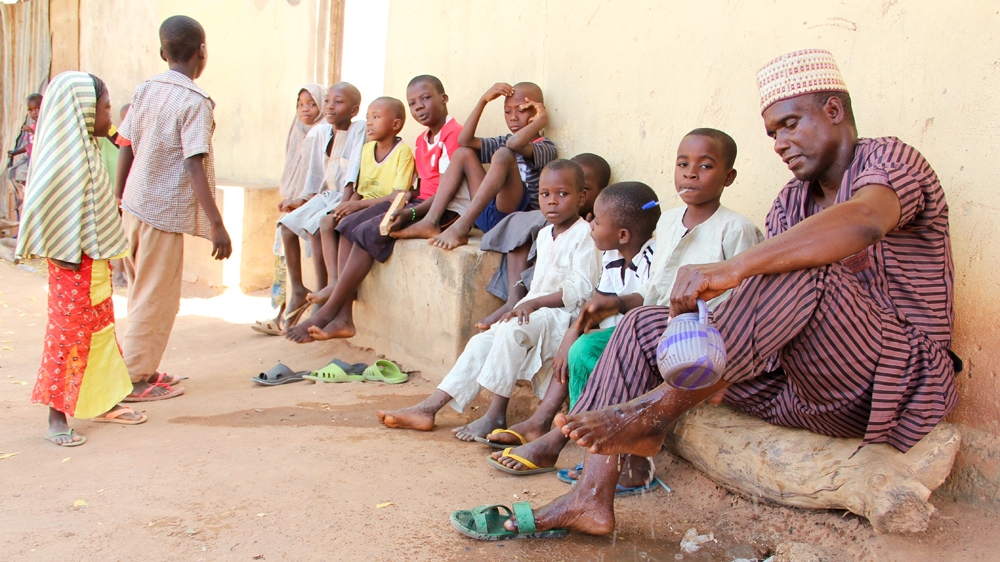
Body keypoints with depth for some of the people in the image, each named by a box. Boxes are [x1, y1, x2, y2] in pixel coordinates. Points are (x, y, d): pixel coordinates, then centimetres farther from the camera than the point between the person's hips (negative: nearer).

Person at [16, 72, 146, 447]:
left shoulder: (85, 149, 10)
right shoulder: (64, 156, -19)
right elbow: (42, 206, -23)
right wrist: (65, 255, -21)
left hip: (95, 259, 9)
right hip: (73, 263, -9)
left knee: (101, 329, 15)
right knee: (68, 333, 0)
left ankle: (103, 403, 27)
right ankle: (57, 416, 11)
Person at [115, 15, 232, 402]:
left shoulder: (145, 90, 7)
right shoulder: (194, 102, -13)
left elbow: (126, 149, 10)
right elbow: (195, 167, -20)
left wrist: (117, 197, 21)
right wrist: (216, 225, -21)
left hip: (135, 204, 7)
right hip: (165, 210, -7)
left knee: (143, 293, 19)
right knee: (157, 300, 4)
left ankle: (145, 370, 29)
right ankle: (133, 380, 11)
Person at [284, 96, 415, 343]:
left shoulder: (403, 152, -6)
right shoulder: (367, 149, 17)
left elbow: (398, 196, -15)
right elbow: (359, 189, 16)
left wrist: (358, 204, -20)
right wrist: (347, 205, -6)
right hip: (364, 209, 7)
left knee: (349, 227, -33)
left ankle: (327, 311, -29)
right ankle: (343, 316, -30)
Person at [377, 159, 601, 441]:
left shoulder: (584, 236, -10)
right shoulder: (544, 235, 17)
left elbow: (581, 289, -20)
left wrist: (533, 303, -25)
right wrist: (523, 307, 7)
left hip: (564, 318, -8)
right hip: (534, 315, 8)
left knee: (512, 330, -32)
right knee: (482, 341, -7)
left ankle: (496, 415, -26)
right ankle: (428, 408, -11)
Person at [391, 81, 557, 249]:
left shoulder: (546, 147, 0)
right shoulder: (503, 142, 22)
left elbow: (515, 143, -24)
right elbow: (465, 139, 5)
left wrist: (541, 121, -9)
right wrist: (483, 100, 5)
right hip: (490, 217, 7)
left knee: (504, 154, -27)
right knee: (464, 153, 7)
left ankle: (460, 227, -36)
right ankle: (431, 222, -9)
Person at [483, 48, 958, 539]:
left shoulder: (888, 159, -5)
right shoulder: (790, 203, 16)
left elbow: (863, 221, -32)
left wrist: (732, 269, -42)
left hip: (893, 382, -7)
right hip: (807, 391, 7)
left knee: (802, 270, -34)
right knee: (642, 326, -1)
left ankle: (654, 411, -26)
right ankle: (591, 499, -12)